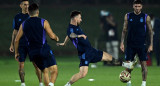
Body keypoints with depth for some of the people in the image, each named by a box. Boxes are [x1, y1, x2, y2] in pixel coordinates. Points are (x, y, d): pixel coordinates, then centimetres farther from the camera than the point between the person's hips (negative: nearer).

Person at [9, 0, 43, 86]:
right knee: (21, 64, -1)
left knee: (36, 64, -4)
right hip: (21, 45, 2)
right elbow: (15, 32, 15)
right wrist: (12, 44, 11)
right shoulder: (17, 17, 9)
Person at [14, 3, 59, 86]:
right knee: (54, 71, -6)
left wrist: (16, 52, 25)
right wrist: (56, 38, 18)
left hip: (32, 52, 5)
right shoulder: (43, 22, -2)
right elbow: (52, 36, -5)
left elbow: (17, 40, 13)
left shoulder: (23, 24, 10)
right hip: (44, 50, -5)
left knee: (45, 72, 18)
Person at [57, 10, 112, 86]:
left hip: (91, 50, 9)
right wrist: (79, 36, -59)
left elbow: (68, 36, 32)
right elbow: (71, 35, -41)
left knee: (109, 58, 15)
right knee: (83, 73, -23)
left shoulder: (76, 27, 13)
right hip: (84, 54, -9)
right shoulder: (71, 28, -16)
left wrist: (64, 43, 48)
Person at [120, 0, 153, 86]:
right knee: (128, 65, 1)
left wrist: (151, 45, -3)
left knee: (143, 64, -5)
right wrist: (122, 43, 1)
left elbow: (150, 31, 3)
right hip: (130, 44, 1)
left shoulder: (146, 17, 0)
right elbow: (124, 30, 8)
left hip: (142, 45, -1)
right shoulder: (128, 16, 4)